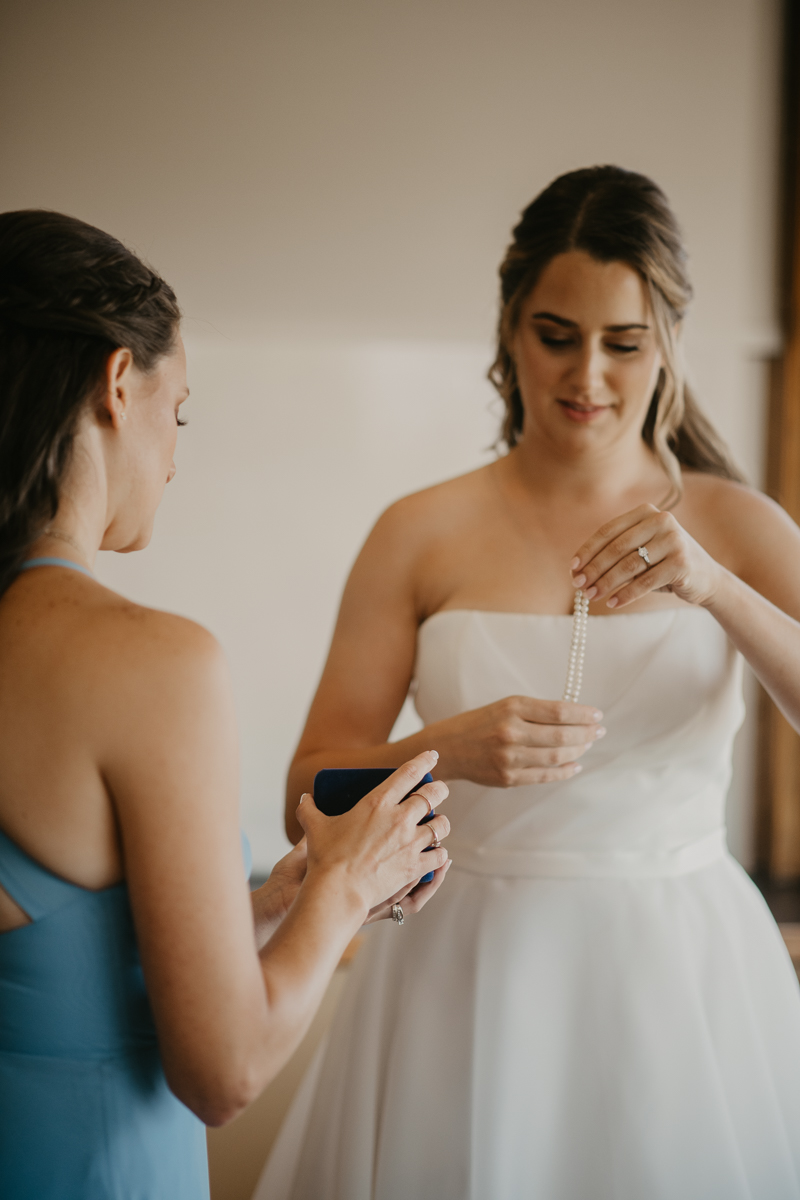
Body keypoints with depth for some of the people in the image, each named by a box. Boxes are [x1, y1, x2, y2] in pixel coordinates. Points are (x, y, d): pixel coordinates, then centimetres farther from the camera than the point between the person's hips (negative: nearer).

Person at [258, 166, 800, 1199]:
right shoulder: (423, 534, -2)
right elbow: (306, 800, -4)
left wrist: (717, 588, -24)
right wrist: (449, 751, -22)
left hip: (679, 972, 1)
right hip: (472, 974, 0)